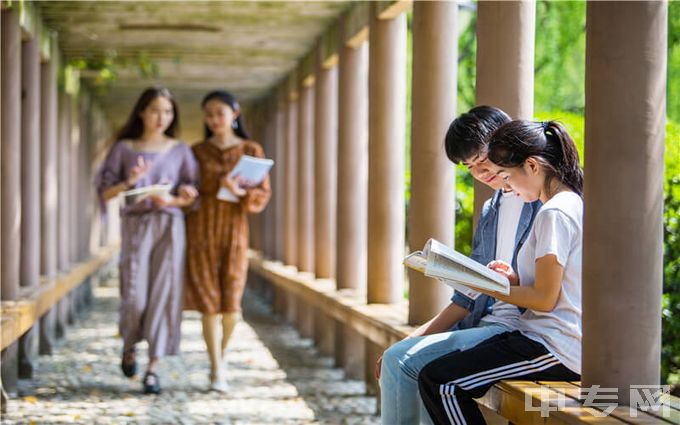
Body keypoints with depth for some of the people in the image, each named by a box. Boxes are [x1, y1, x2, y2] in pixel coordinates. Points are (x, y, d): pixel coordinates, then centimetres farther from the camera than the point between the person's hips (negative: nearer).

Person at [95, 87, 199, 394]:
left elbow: (191, 195, 9)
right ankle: (129, 347, 23)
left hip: (170, 225, 1)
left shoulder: (180, 151, 11)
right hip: (136, 225, -1)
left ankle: (153, 368, -2)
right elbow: (105, 192, 5)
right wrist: (129, 182, -14)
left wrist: (173, 199, -11)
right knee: (135, 297, -8)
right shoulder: (124, 148, 8)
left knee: (164, 294, -6)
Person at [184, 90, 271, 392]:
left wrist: (240, 192, -19)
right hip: (201, 229, 0)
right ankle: (218, 372, -3)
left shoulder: (251, 151, 5)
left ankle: (222, 350, 26)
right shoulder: (197, 152, 7)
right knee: (209, 302, -6)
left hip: (234, 230, 0)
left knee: (230, 301, -4)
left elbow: (263, 194, 0)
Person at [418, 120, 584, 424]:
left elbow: (545, 298, -17)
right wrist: (515, 280, 7)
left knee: (437, 382, -18)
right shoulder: (572, 204, 16)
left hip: (555, 351, -11)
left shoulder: (554, 213, -16)